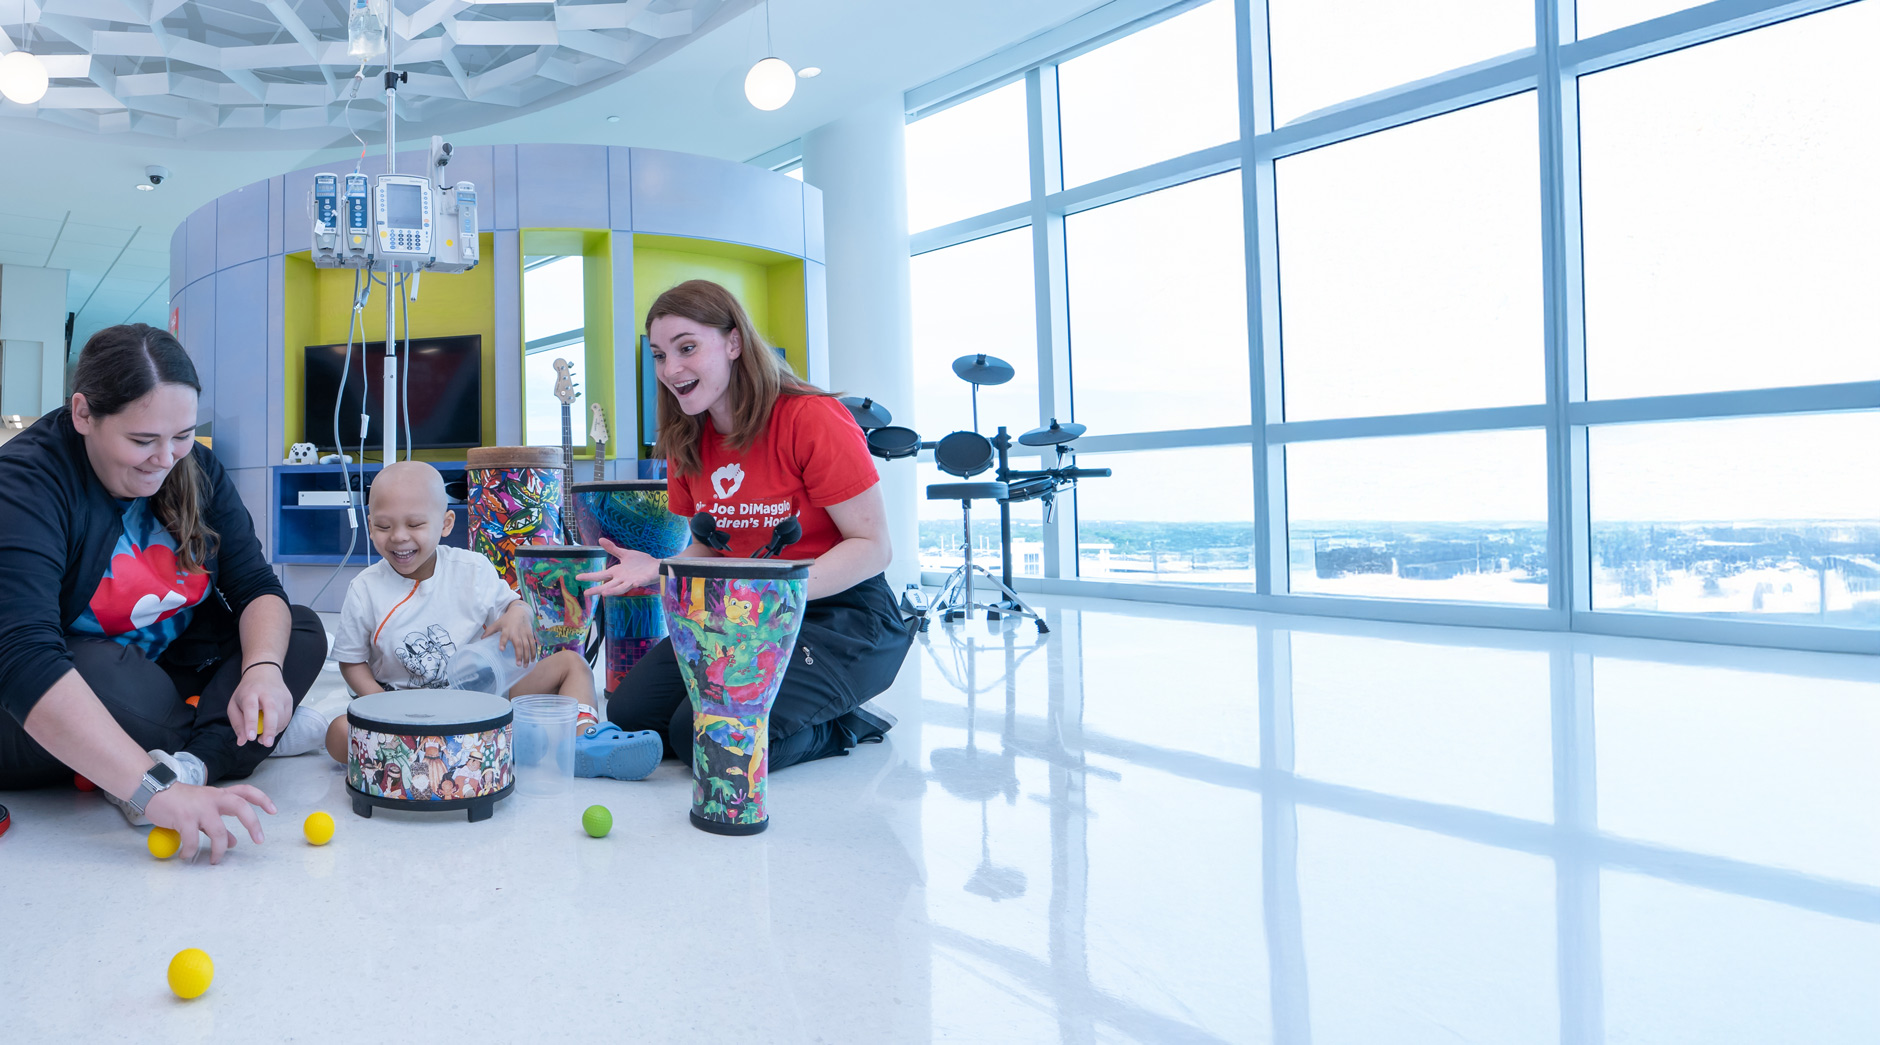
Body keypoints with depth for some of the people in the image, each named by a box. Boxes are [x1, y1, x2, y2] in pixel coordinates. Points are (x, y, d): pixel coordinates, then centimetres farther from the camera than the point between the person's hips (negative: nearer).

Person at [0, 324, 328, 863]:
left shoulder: (195, 469, -3)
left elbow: (256, 586, -7)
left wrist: (263, 668, -32)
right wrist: (153, 789, -48)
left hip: (165, 676, 7)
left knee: (302, 632, -10)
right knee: (109, 674, -37)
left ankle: (191, 762, -29)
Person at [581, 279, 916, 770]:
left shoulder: (811, 418, -17)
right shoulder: (687, 443, 7)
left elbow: (873, 546, -17)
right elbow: (710, 546, 15)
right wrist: (659, 568, -7)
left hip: (841, 615, -8)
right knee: (629, 713, -4)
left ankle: (843, 726, 3)